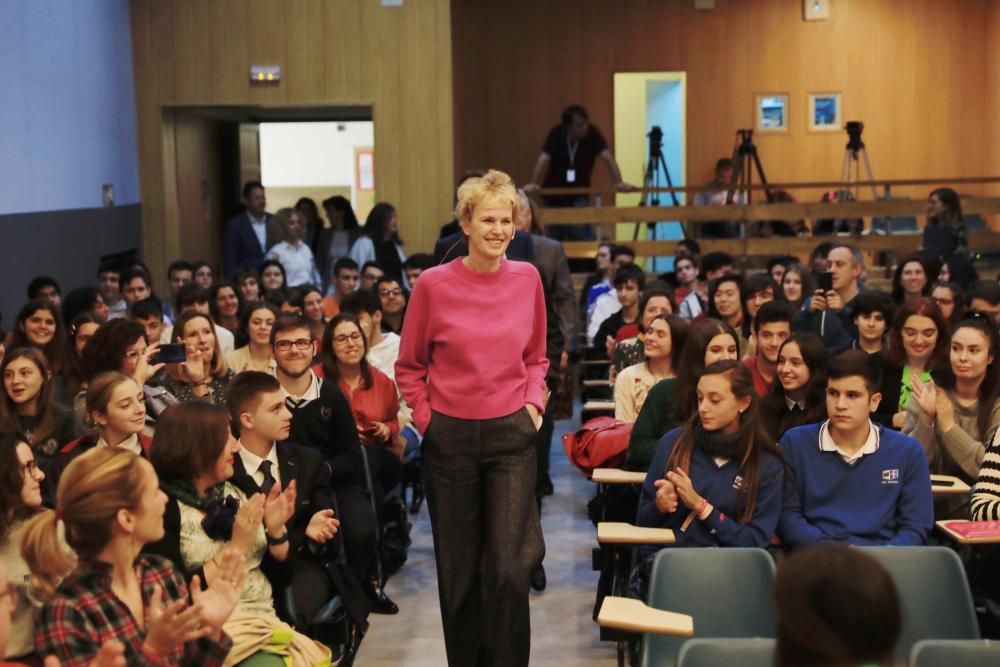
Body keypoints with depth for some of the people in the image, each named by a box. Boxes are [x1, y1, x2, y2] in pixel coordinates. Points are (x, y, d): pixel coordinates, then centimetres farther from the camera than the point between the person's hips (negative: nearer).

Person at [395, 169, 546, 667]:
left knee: (510, 569, -6)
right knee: (459, 570, 9)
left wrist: (533, 402, 1)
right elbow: (409, 367, 6)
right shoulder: (433, 284, -6)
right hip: (451, 438, -1)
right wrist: (426, 418, -2)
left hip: (512, 435, 1)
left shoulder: (527, 278, 0)